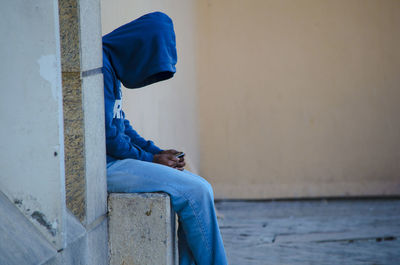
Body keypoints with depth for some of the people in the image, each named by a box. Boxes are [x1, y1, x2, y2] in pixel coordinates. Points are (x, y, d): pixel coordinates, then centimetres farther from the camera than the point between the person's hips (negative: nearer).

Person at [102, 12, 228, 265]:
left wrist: (157, 152, 7)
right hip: (103, 165, -10)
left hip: (116, 159, 10)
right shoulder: (100, 65, -16)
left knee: (200, 188, 2)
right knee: (195, 192, -16)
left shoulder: (112, 65, 15)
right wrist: (150, 159, -6)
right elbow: (107, 134, -18)